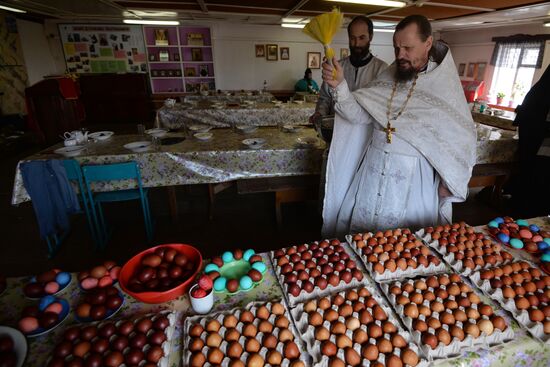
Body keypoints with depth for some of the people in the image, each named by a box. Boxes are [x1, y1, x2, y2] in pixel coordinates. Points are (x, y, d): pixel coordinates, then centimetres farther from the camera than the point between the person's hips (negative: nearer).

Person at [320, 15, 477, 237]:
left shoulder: (445, 86, -7)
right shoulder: (387, 78, 3)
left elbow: (462, 138, -1)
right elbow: (359, 115, -4)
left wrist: (449, 181, -3)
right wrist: (339, 86, -19)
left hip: (413, 178, -3)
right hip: (374, 171, 3)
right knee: (362, 243, 14)